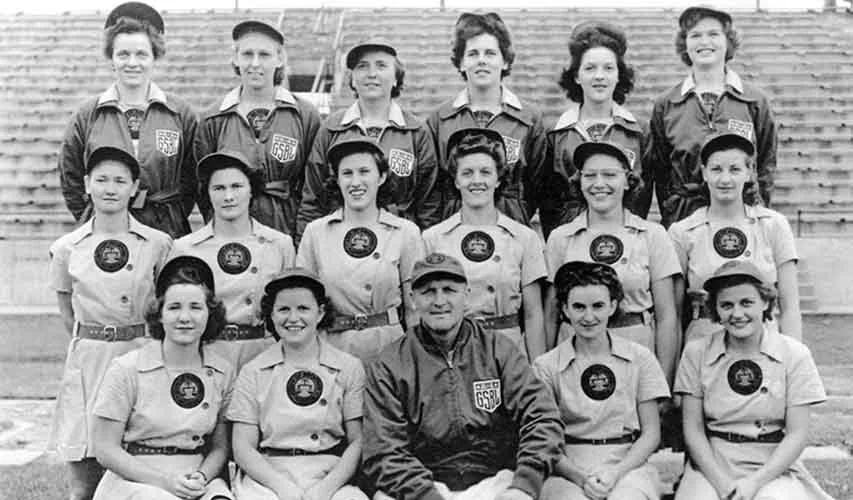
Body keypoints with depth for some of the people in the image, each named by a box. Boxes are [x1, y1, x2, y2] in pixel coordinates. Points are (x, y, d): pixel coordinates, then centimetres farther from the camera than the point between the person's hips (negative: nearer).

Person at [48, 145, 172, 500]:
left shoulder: (158, 245, 0)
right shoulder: (67, 248, 4)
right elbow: (68, 315, 15)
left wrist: (142, 342, 8)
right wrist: (93, 341, 9)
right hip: (87, 361, 1)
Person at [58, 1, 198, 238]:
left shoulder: (180, 113, 4)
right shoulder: (87, 115, 4)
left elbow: (191, 177, 7)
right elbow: (70, 179, 11)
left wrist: (172, 219, 1)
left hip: (166, 230, 0)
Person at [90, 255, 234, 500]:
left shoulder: (223, 373, 4)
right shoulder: (126, 370, -5)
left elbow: (220, 447, 10)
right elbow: (106, 450, -5)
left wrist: (202, 476, -11)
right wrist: (164, 480, -15)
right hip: (134, 479, -2)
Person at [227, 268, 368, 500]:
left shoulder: (349, 368, 8)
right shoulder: (253, 372, 9)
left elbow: (358, 442, 4)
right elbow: (243, 448, 4)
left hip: (333, 479, 0)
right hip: (268, 479, 0)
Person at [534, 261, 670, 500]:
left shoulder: (640, 359, 7)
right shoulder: (546, 366, 3)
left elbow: (651, 433, 6)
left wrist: (616, 473, -9)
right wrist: (581, 476, -15)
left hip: (629, 465, 1)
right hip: (568, 471, -1)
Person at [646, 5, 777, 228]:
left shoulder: (756, 101, 5)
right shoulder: (665, 105, 6)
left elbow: (766, 168, 8)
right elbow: (658, 170, 8)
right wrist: (673, 217, 1)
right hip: (682, 219, 0)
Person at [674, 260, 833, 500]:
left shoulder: (795, 354, -1)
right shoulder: (696, 353, 0)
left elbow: (797, 434, -1)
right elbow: (693, 430, 1)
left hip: (774, 467, 0)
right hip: (712, 465, 0)